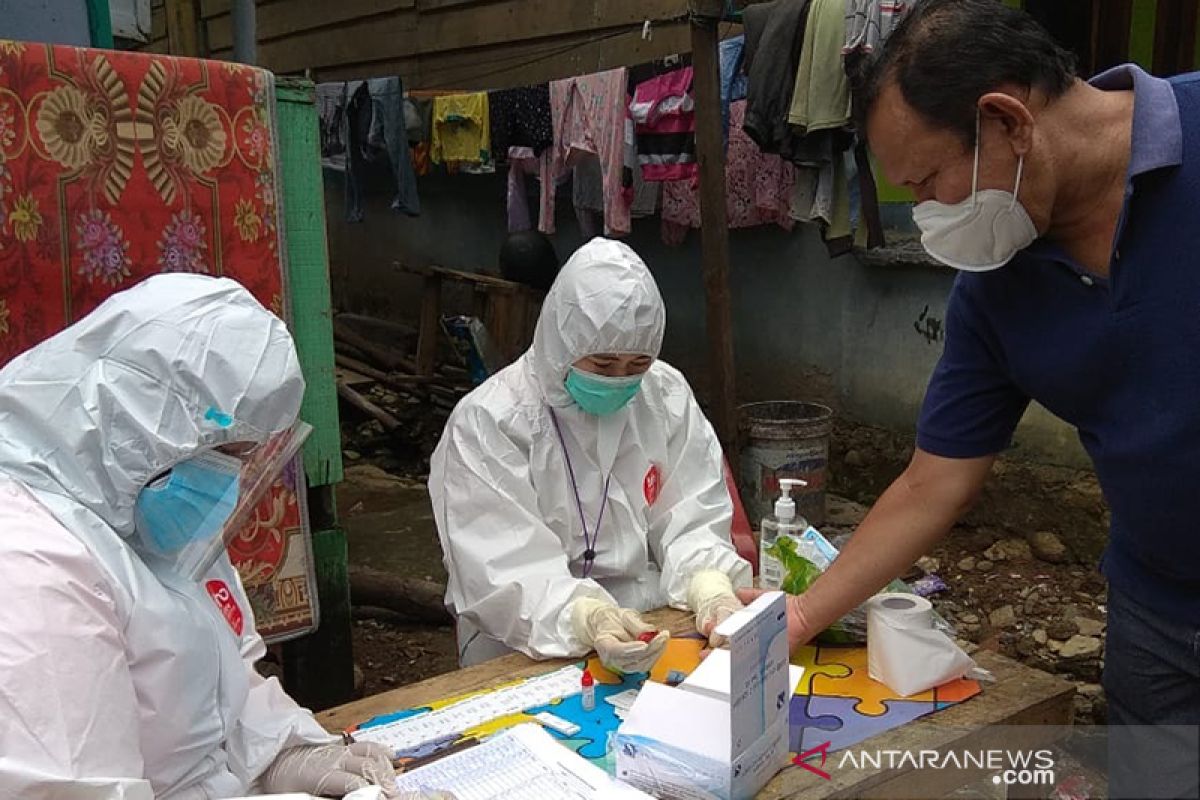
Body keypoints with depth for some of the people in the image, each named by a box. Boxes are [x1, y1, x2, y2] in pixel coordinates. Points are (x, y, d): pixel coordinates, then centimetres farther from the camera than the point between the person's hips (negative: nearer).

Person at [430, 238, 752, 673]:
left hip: (654, 632, 4)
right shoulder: (487, 423, -13)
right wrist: (589, 620, -37)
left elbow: (693, 523, -1)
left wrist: (711, 588, -23)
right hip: (527, 650, -4)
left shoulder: (669, 396, 0)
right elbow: (506, 574, -19)